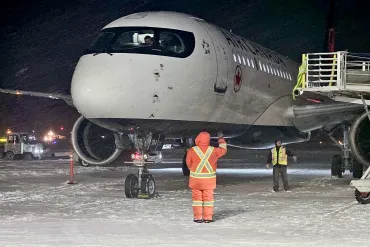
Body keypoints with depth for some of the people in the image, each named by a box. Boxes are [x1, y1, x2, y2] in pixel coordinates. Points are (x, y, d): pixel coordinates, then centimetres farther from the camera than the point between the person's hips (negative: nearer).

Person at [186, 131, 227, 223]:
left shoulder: (191, 151, -13)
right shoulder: (213, 150, -7)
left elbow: (189, 164, -2)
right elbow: (223, 150, 12)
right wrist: (221, 139, 25)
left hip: (196, 179, -1)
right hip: (209, 179, 1)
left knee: (197, 197, 8)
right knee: (208, 197, 10)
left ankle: (198, 217, 5)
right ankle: (208, 217, 8)